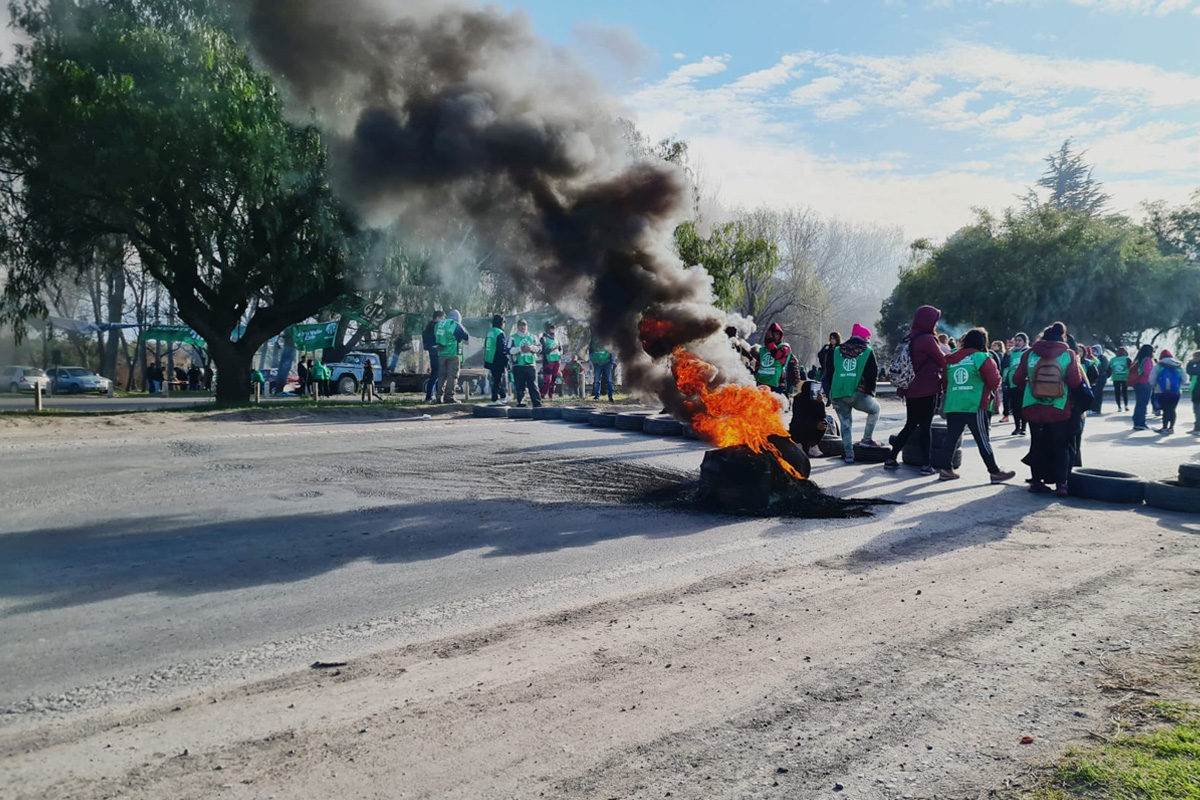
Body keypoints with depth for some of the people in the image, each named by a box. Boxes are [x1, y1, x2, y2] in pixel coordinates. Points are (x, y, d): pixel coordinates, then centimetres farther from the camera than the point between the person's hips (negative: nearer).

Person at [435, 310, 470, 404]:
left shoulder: (439, 324, 11)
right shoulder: (456, 325, -8)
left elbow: (435, 336, 20)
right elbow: (467, 337, -3)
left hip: (441, 353, 6)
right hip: (453, 354, -6)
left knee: (441, 375, 12)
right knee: (452, 376, -1)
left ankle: (440, 396, 11)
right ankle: (449, 396, -3)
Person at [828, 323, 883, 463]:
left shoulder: (837, 351, 13)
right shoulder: (867, 351, 1)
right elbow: (874, 374, 0)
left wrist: (831, 394, 19)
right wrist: (870, 391, 13)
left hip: (837, 394, 4)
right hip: (858, 394, -3)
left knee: (845, 423, 15)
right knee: (875, 410, 24)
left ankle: (848, 454, 9)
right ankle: (867, 439, 17)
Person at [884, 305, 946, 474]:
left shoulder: (909, 339, 9)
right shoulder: (927, 339, -15)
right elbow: (942, 362, -9)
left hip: (911, 390, 7)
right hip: (927, 390, -7)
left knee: (910, 425, 15)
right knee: (925, 427, 0)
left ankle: (891, 459, 15)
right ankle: (927, 465, 3)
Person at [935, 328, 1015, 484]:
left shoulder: (950, 359, 12)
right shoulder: (982, 358, -5)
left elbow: (944, 382, 16)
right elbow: (994, 381, -3)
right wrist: (993, 392, 17)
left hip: (952, 405, 5)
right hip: (975, 406, -5)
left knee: (951, 437, 8)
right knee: (983, 440, 0)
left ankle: (945, 468, 5)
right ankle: (995, 472, 6)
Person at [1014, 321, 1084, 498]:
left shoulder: (1030, 353, -1)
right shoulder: (1068, 354, -5)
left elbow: (1018, 379, 1)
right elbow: (1076, 382, -8)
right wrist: (1077, 366, 13)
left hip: (1033, 408, 2)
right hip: (1059, 410, -2)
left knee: (1038, 445, 13)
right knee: (1061, 447, 7)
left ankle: (1036, 481, 15)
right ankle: (1061, 484, 0)